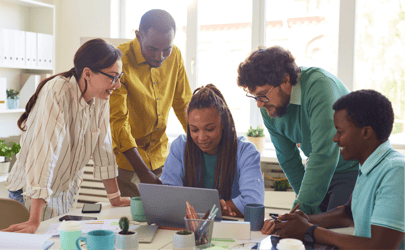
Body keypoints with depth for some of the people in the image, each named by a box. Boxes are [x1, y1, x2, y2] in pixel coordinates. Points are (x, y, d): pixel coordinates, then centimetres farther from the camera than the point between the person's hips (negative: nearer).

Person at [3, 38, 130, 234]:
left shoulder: (101, 98, -6)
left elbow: (103, 147, 1)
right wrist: (34, 222, -39)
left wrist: (115, 198, 4)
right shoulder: (57, 93, -27)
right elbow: (45, 151, -35)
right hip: (35, 195, -6)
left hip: (67, 189, 6)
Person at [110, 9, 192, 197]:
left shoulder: (174, 56, -2)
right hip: (126, 158, -4)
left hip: (159, 155, 5)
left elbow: (184, 105, 11)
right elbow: (117, 122, -21)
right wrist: (143, 172, -27)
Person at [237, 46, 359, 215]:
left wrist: (302, 208, -33)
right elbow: (288, 159, 3)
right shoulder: (268, 108, -7)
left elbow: (324, 155, -34)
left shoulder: (319, 85, -29)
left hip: (353, 169, -5)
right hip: (317, 170, 6)